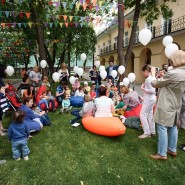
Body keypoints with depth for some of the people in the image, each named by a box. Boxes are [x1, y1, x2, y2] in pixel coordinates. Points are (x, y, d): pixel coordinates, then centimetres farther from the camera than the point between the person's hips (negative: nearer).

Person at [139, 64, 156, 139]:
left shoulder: (148, 79, -20)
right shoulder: (153, 78, 10)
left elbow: (152, 91, -25)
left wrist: (143, 89, -17)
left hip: (148, 100, -10)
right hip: (151, 99, 10)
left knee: (143, 115, -4)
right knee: (150, 115, 16)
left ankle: (147, 133, 3)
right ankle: (152, 131, 26)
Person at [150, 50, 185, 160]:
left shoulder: (172, 73, -23)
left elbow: (155, 84, -12)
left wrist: (153, 73, 7)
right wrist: (163, 77, 8)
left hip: (166, 106, -9)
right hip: (176, 106, 9)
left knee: (162, 129, 0)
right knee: (173, 128, 18)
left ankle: (162, 154, 9)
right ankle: (172, 150, 32)